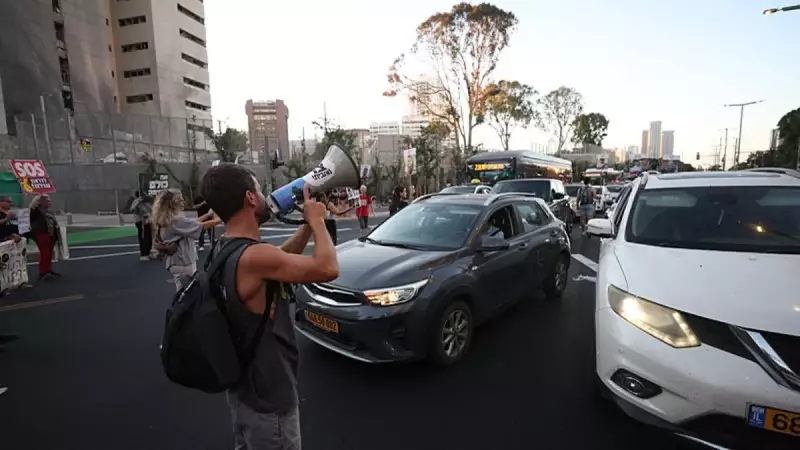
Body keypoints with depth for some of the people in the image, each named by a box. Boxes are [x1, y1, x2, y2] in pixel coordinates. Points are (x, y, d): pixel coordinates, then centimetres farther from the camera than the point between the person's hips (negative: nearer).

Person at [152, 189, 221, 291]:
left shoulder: (168, 220, 9)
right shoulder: (176, 220, -21)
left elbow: (191, 223, 13)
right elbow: (201, 226, -20)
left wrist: (208, 215, 12)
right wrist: (220, 220, -10)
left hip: (179, 262, 10)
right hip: (183, 263, -10)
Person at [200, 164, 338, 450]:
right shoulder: (252, 257, -32)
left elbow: (280, 260, 10)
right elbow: (328, 269, -32)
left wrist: (307, 226, -1)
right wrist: (317, 219, -17)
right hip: (269, 398, -9)